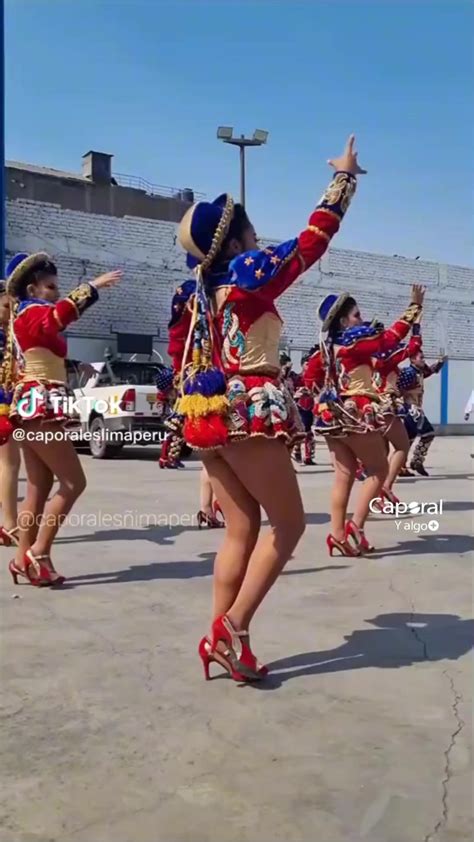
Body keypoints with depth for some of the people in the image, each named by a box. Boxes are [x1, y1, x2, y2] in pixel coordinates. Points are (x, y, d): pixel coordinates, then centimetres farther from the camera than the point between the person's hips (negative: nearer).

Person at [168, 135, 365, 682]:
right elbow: (315, 237, 2)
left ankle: (219, 637, 13)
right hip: (249, 410, -7)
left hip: (206, 415, 8)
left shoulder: (191, 292, 11)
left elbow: (179, 359, 15)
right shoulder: (251, 272, -7)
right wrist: (343, 176, 13)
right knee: (288, 522, 4)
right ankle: (232, 626, -2)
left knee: (242, 529, 13)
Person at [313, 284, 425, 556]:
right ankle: (356, 525, -3)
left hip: (333, 415, 7)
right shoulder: (354, 340, -11)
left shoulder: (330, 345, 10)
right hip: (358, 415, -7)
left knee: (344, 475, 8)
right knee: (379, 470, 5)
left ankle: (338, 534, 5)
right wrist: (415, 307, -1)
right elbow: (392, 337, -8)